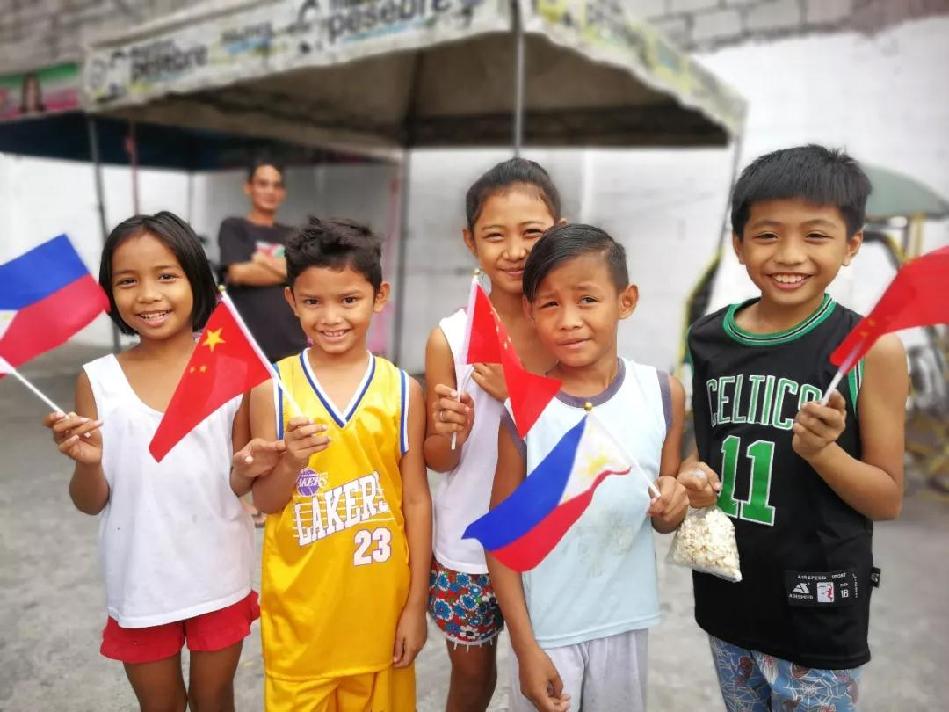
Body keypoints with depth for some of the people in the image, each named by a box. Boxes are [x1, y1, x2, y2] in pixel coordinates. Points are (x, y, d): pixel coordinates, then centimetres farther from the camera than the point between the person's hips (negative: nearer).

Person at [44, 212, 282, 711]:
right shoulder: (98, 380, -10)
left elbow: (235, 488, -3)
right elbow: (90, 503, -3)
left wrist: (247, 470, -24)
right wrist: (87, 463, -24)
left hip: (219, 578, 0)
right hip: (141, 585, 1)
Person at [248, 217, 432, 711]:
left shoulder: (402, 390, -8)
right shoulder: (272, 389, -8)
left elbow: (416, 500, -2)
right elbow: (264, 502, -2)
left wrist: (415, 605, -1)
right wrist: (290, 463, -23)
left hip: (379, 598, 0)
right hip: (299, 602, 0)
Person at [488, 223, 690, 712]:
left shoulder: (663, 393, -8)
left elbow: (665, 523, 3)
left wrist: (674, 504, -18)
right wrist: (524, 645, -7)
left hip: (625, 618, 3)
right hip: (547, 623, -2)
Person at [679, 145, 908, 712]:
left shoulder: (871, 349, -14)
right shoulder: (708, 338, -2)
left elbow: (889, 499, -8)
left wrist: (822, 451, -25)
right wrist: (693, 476, -9)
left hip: (819, 616, -4)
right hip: (727, 597, 4)